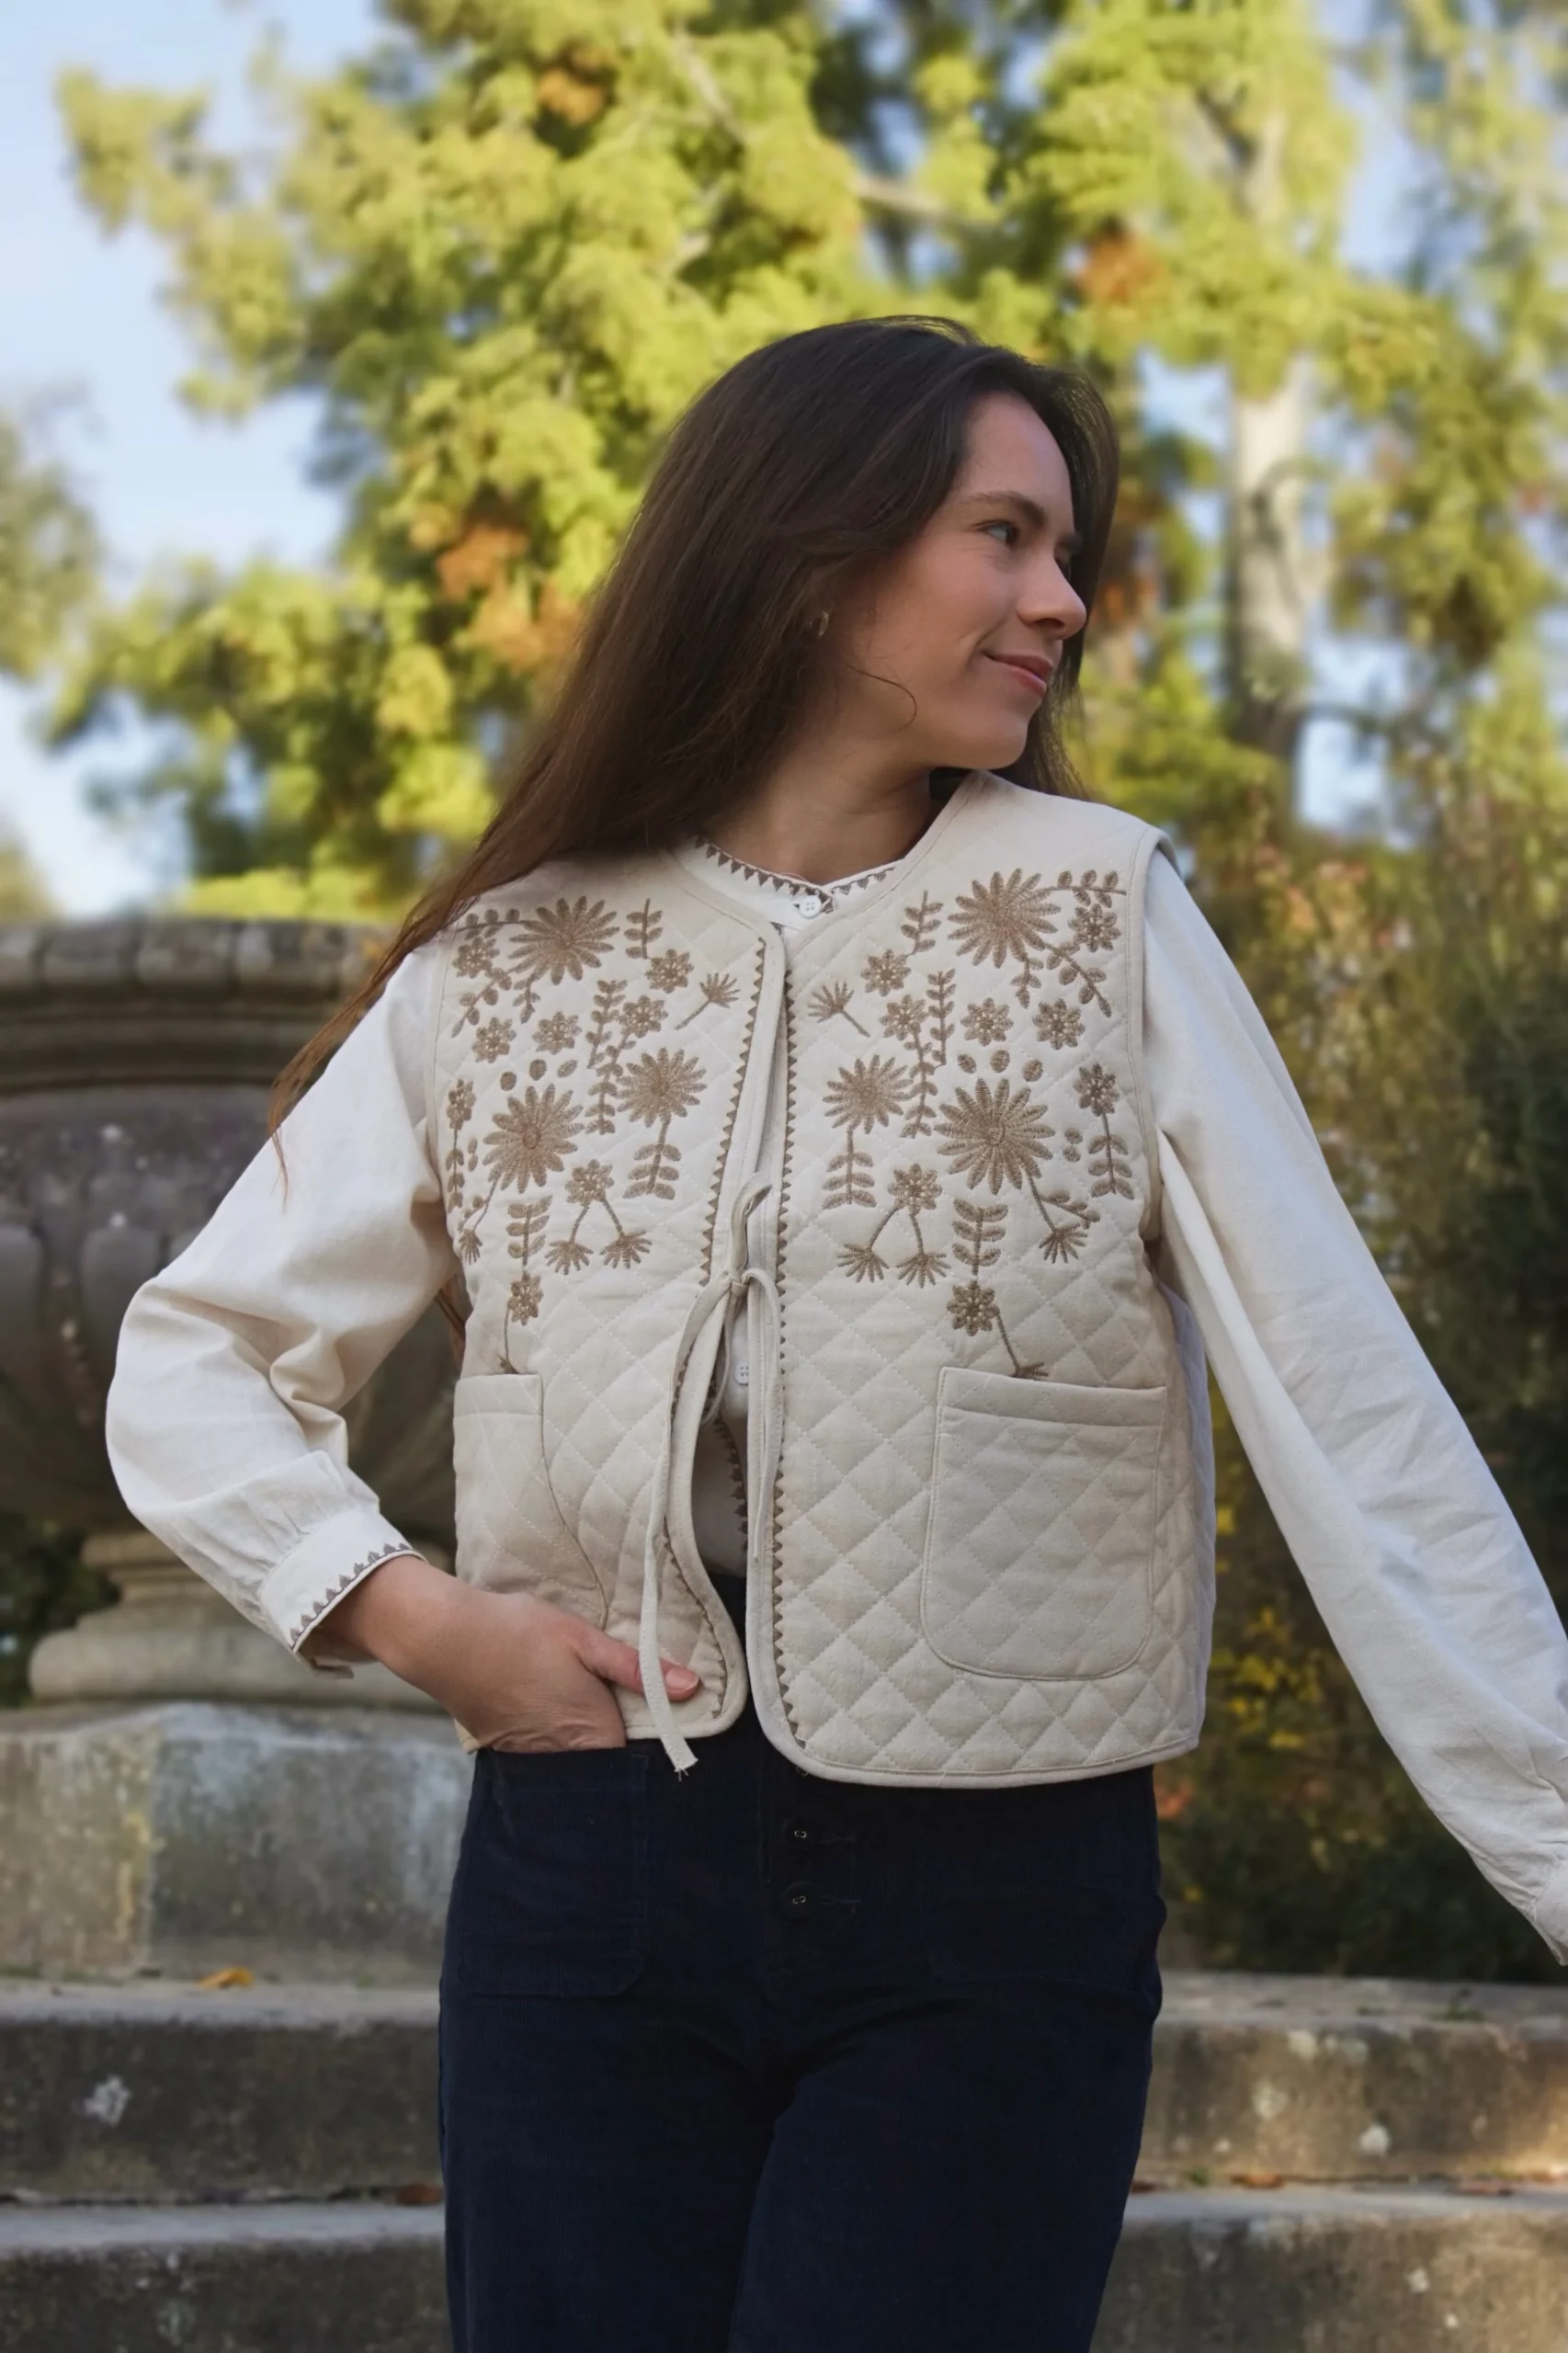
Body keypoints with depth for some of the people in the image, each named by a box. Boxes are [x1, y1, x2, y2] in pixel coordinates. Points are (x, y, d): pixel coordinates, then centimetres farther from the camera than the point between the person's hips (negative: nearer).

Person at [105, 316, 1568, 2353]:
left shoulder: (1100, 924, -1)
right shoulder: (508, 967, 3)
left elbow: (1349, 1407, -8)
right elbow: (195, 1359, 9)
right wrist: (407, 1612, -7)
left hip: (1000, 1909, -1)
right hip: (595, 1873, 2)